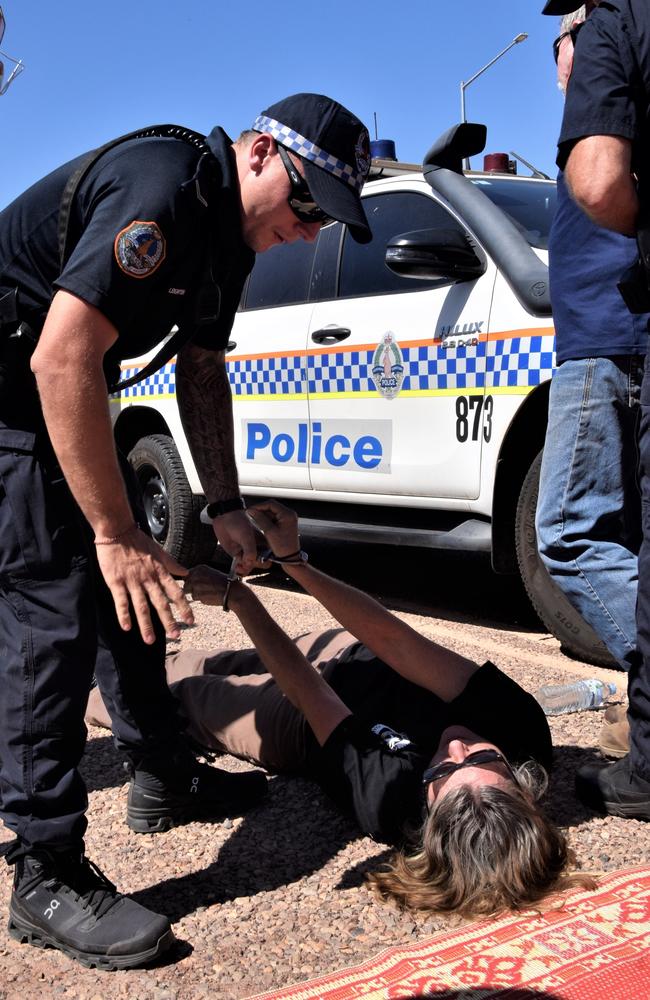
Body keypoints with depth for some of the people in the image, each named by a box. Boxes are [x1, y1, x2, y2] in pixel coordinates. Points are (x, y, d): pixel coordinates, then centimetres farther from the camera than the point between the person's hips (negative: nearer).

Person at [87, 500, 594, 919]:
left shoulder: (384, 802, -42)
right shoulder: (524, 729, -38)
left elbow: (300, 689, -31)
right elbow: (391, 639, -34)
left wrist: (237, 596, -21)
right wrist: (295, 561, -32)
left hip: (296, 727, -4)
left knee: (178, 689, 20)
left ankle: (87, 692, 50)